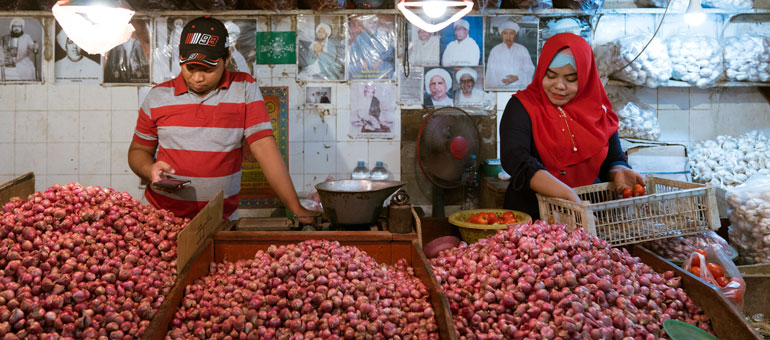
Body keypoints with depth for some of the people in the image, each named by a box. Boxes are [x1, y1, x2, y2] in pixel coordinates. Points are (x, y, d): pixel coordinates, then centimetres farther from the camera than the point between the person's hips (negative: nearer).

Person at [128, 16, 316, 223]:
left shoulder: (245, 89, 1)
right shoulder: (158, 96, 5)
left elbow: (265, 149, -5)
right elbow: (138, 150, 15)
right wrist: (150, 169, -8)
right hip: (162, 217, 0)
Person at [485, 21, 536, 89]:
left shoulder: (523, 50, 10)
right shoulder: (495, 50, 8)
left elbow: (530, 69, 8)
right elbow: (491, 72, 6)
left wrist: (517, 77, -9)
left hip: (520, 86, 0)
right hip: (500, 87, 0)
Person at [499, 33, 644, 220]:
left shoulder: (598, 112, 14)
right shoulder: (522, 107, 1)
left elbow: (614, 160, 19)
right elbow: (514, 158, -15)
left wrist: (619, 173, -7)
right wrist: (568, 194, -26)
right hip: (532, 218, -3)